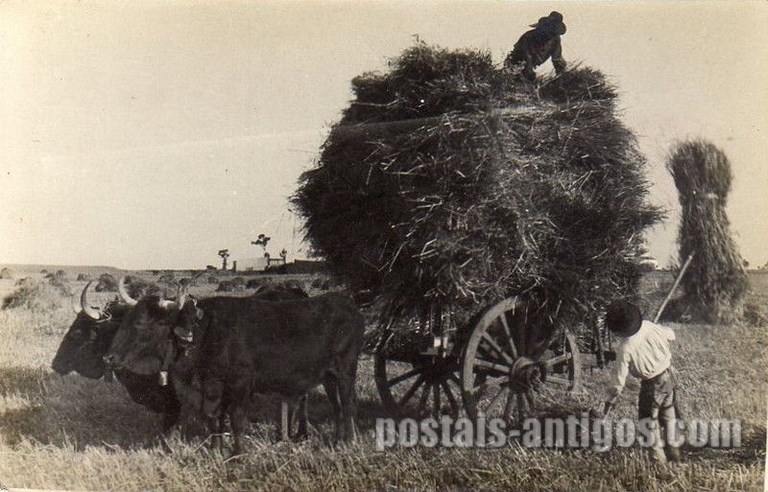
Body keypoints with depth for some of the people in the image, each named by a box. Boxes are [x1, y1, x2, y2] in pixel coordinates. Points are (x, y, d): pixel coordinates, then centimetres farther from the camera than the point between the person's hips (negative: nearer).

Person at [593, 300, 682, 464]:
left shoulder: (625, 349, -26)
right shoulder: (649, 327, -15)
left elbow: (619, 381, -20)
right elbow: (670, 335, 7)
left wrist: (607, 405, -10)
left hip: (653, 384, -6)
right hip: (669, 375, 6)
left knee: (649, 418, 18)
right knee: (668, 413, 26)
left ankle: (657, 454, 27)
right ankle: (673, 449, 40)